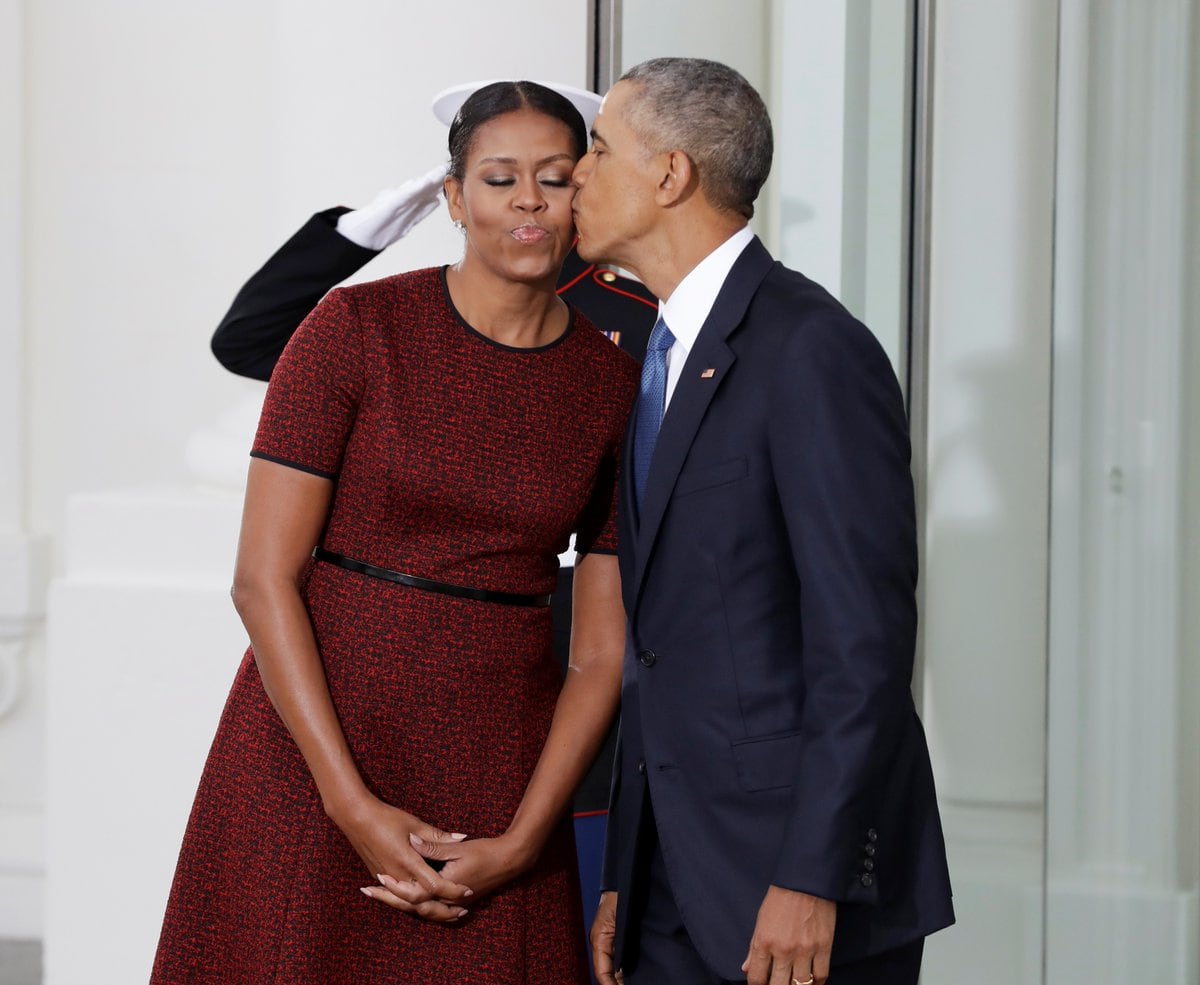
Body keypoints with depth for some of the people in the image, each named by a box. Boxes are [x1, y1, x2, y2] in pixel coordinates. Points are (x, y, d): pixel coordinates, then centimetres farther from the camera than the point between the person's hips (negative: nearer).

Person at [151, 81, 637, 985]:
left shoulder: (619, 387, 3)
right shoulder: (355, 329, -6)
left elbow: (602, 652, 3)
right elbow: (262, 578, -9)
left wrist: (521, 843, -9)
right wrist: (355, 808, -15)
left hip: (499, 770, 2)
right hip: (313, 752, -2)